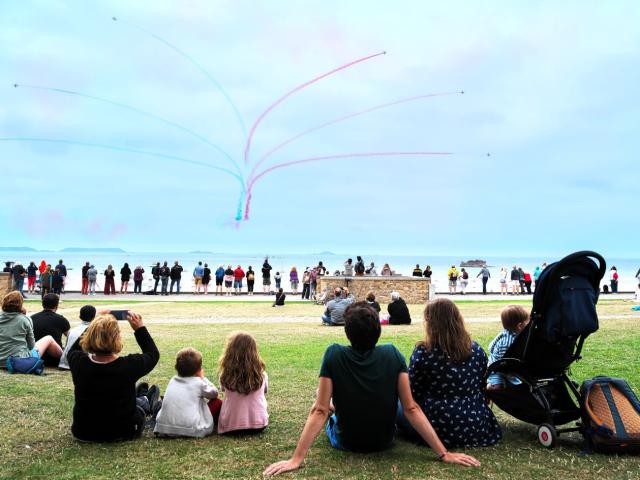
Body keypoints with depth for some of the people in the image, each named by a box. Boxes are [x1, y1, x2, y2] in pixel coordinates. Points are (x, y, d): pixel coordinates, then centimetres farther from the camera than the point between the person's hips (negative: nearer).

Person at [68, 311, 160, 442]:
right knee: (142, 402, 30)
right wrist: (140, 328, -4)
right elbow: (153, 354, -7)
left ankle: (144, 400, 61)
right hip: (121, 434, -3)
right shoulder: (128, 366, -28)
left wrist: (95, 326, 4)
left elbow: (74, 349, 7)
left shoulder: (78, 362, -20)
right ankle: (147, 402, 61)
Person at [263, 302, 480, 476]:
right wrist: (444, 453, -13)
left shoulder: (334, 354, -23)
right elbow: (411, 409, -19)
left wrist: (296, 459, -21)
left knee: (322, 399, 26)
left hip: (346, 442, -1)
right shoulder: (393, 354, -18)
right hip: (385, 441, 2)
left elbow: (320, 411, -24)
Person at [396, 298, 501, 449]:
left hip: (440, 430, -6)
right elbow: (482, 388, 9)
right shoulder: (476, 350, -1)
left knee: (399, 407, 19)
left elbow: (414, 394, -7)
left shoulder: (422, 353, -14)